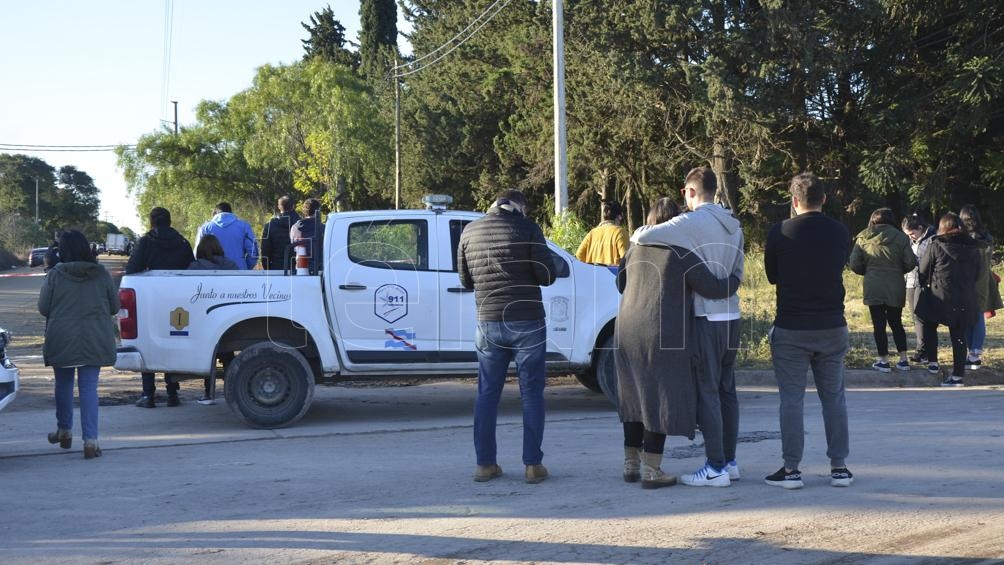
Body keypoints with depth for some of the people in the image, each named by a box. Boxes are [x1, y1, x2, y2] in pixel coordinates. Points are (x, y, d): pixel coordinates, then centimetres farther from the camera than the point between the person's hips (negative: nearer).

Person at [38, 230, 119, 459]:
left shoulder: (54, 276, -8)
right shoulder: (102, 275, -3)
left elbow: (43, 308, -4)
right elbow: (114, 307, 4)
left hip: (61, 341, 0)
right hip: (94, 342, 1)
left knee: (63, 384, 19)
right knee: (89, 387, 1)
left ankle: (64, 431, 33)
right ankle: (90, 440, -8)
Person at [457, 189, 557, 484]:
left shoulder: (470, 231, 6)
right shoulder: (527, 228, -6)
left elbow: (465, 280, 13)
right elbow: (547, 274, -9)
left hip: (489, 323, 3)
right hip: (527, 322, -3)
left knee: (487, 393, 11)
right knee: (531, 393, 4)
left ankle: (485, 464, 10)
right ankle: (533, 465, 3)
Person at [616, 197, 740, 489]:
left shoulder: (635, 250, 8)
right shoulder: (683, 256, -10)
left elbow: (621, 284, 22)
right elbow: (713, 289, -10)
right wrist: (735, 280, 9)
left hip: (629, 334, 6)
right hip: (664, 337, -6)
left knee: (635, 398, 16)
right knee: (660, 399, 0)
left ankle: (631, 464, 20)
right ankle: (651, 471, -1)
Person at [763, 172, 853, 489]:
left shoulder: (780, 233, -8)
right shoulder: (840, 233, 1)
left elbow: (772, 277, 4)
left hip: (791, 329, -3)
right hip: (832, 326, 3)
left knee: (791, 399, 2)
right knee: (834, 397, 11)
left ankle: (791, 469, 3)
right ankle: (839, 466, 12)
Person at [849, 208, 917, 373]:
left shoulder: (863, 238, -1)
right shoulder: (900, 237, -2)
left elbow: (855, 264, -2)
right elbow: (910, 263, -4)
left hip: (873, 288, -1)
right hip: (896, 287, 1)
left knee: (879, 324, 6)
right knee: (896, 323, 15)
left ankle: (884, 361, 6)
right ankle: (903, 360, 13)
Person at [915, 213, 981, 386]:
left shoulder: (936, 247, -9)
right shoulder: (973, 248, 3)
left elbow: (922, 272, -2)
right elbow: (977, 275, 13)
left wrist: (925, 285, 16)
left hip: (939, 298, -3)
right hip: (965, 302, 3)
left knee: (930, 326, 21)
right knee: (959, 336, 7)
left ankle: (932, 362, 19)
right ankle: (958, 375, 6)